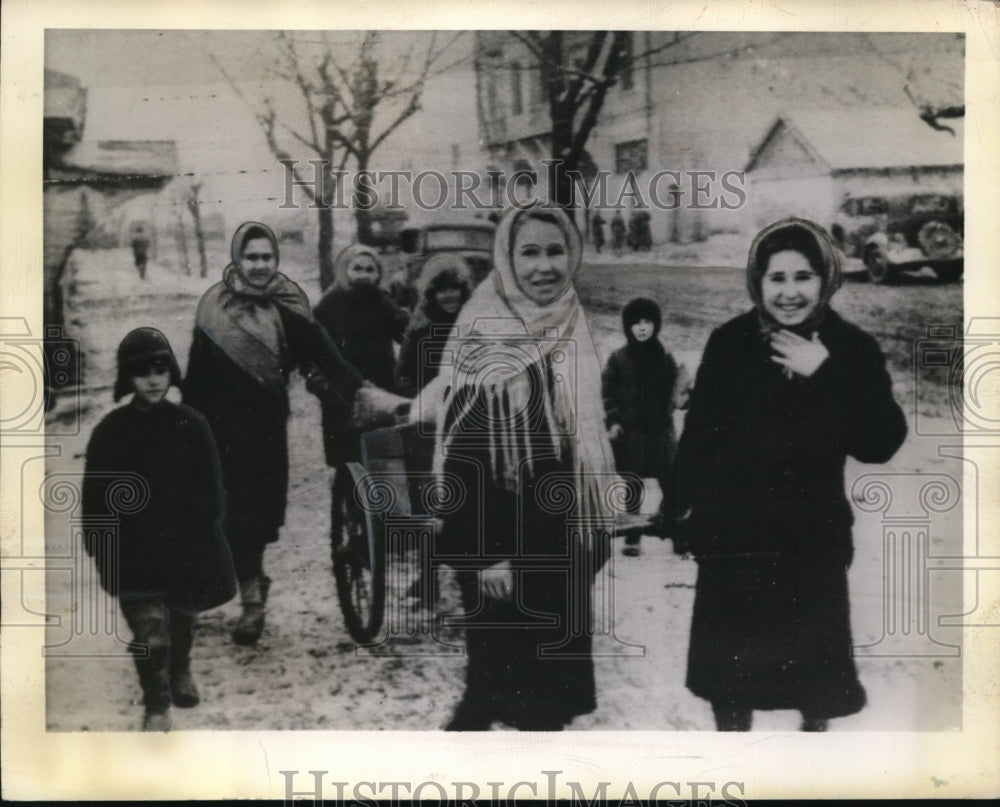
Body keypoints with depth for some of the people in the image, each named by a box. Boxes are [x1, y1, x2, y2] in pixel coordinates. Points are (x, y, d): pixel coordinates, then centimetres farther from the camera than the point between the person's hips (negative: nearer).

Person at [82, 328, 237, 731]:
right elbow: (95, 497, 1)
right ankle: (157, 708, 4)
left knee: (183, 615, 21)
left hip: (187, 544, 2)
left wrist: (206, 537, -2)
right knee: (150, 632, -12)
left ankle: (180, 671, 50)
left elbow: (210, 488, 3)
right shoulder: (111, 432, -5)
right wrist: (99, 547, -1)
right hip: (134, 551, -2)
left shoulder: (191, 425, -3)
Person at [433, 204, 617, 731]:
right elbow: (463, 459, -19)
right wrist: (486, 553, -20)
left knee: (553, 673, 15)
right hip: (505, 547, -7)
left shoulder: (570, 334, 7)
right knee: (497, 677, 1)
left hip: (560, 544, 7)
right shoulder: (485, 342, -17)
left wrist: (591, 531, 16)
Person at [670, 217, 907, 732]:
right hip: (731, 534, 0)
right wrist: (683, 513, -4)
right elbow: (697, 438, -4)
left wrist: (826, 374, -23)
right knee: (729, 667, 13)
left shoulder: (852, 350, -7)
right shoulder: (729, 345, -8)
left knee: (816, 660, 15)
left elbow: (882, 444, -16)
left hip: (814, 537, 0)